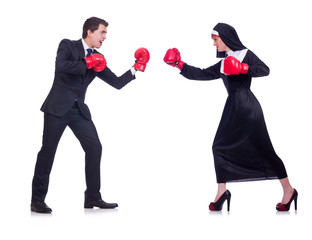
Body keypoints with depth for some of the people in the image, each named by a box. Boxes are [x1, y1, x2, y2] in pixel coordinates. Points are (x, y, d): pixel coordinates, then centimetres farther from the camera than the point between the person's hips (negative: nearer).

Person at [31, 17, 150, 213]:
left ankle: (93, 197, 7)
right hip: (58, 106, -6)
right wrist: (87, 63, -17)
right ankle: (37, 200, 5)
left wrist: (136, 69, 1)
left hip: (78, 109, 6)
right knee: (48, 150, -4)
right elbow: (61, 66, -22)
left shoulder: (98, 59, 13)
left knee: (94, 147, -2)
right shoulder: (67, 46, -1)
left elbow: (117, 83, 11)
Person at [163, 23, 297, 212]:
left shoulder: (245, 54, -1)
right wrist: (180, 65, 17)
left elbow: (265, 70, -12)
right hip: (233, 108, 7)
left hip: (246, 106, -7)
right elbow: (202, 74, 20)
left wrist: (243, 68, -19)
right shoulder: (223, 64, 20)